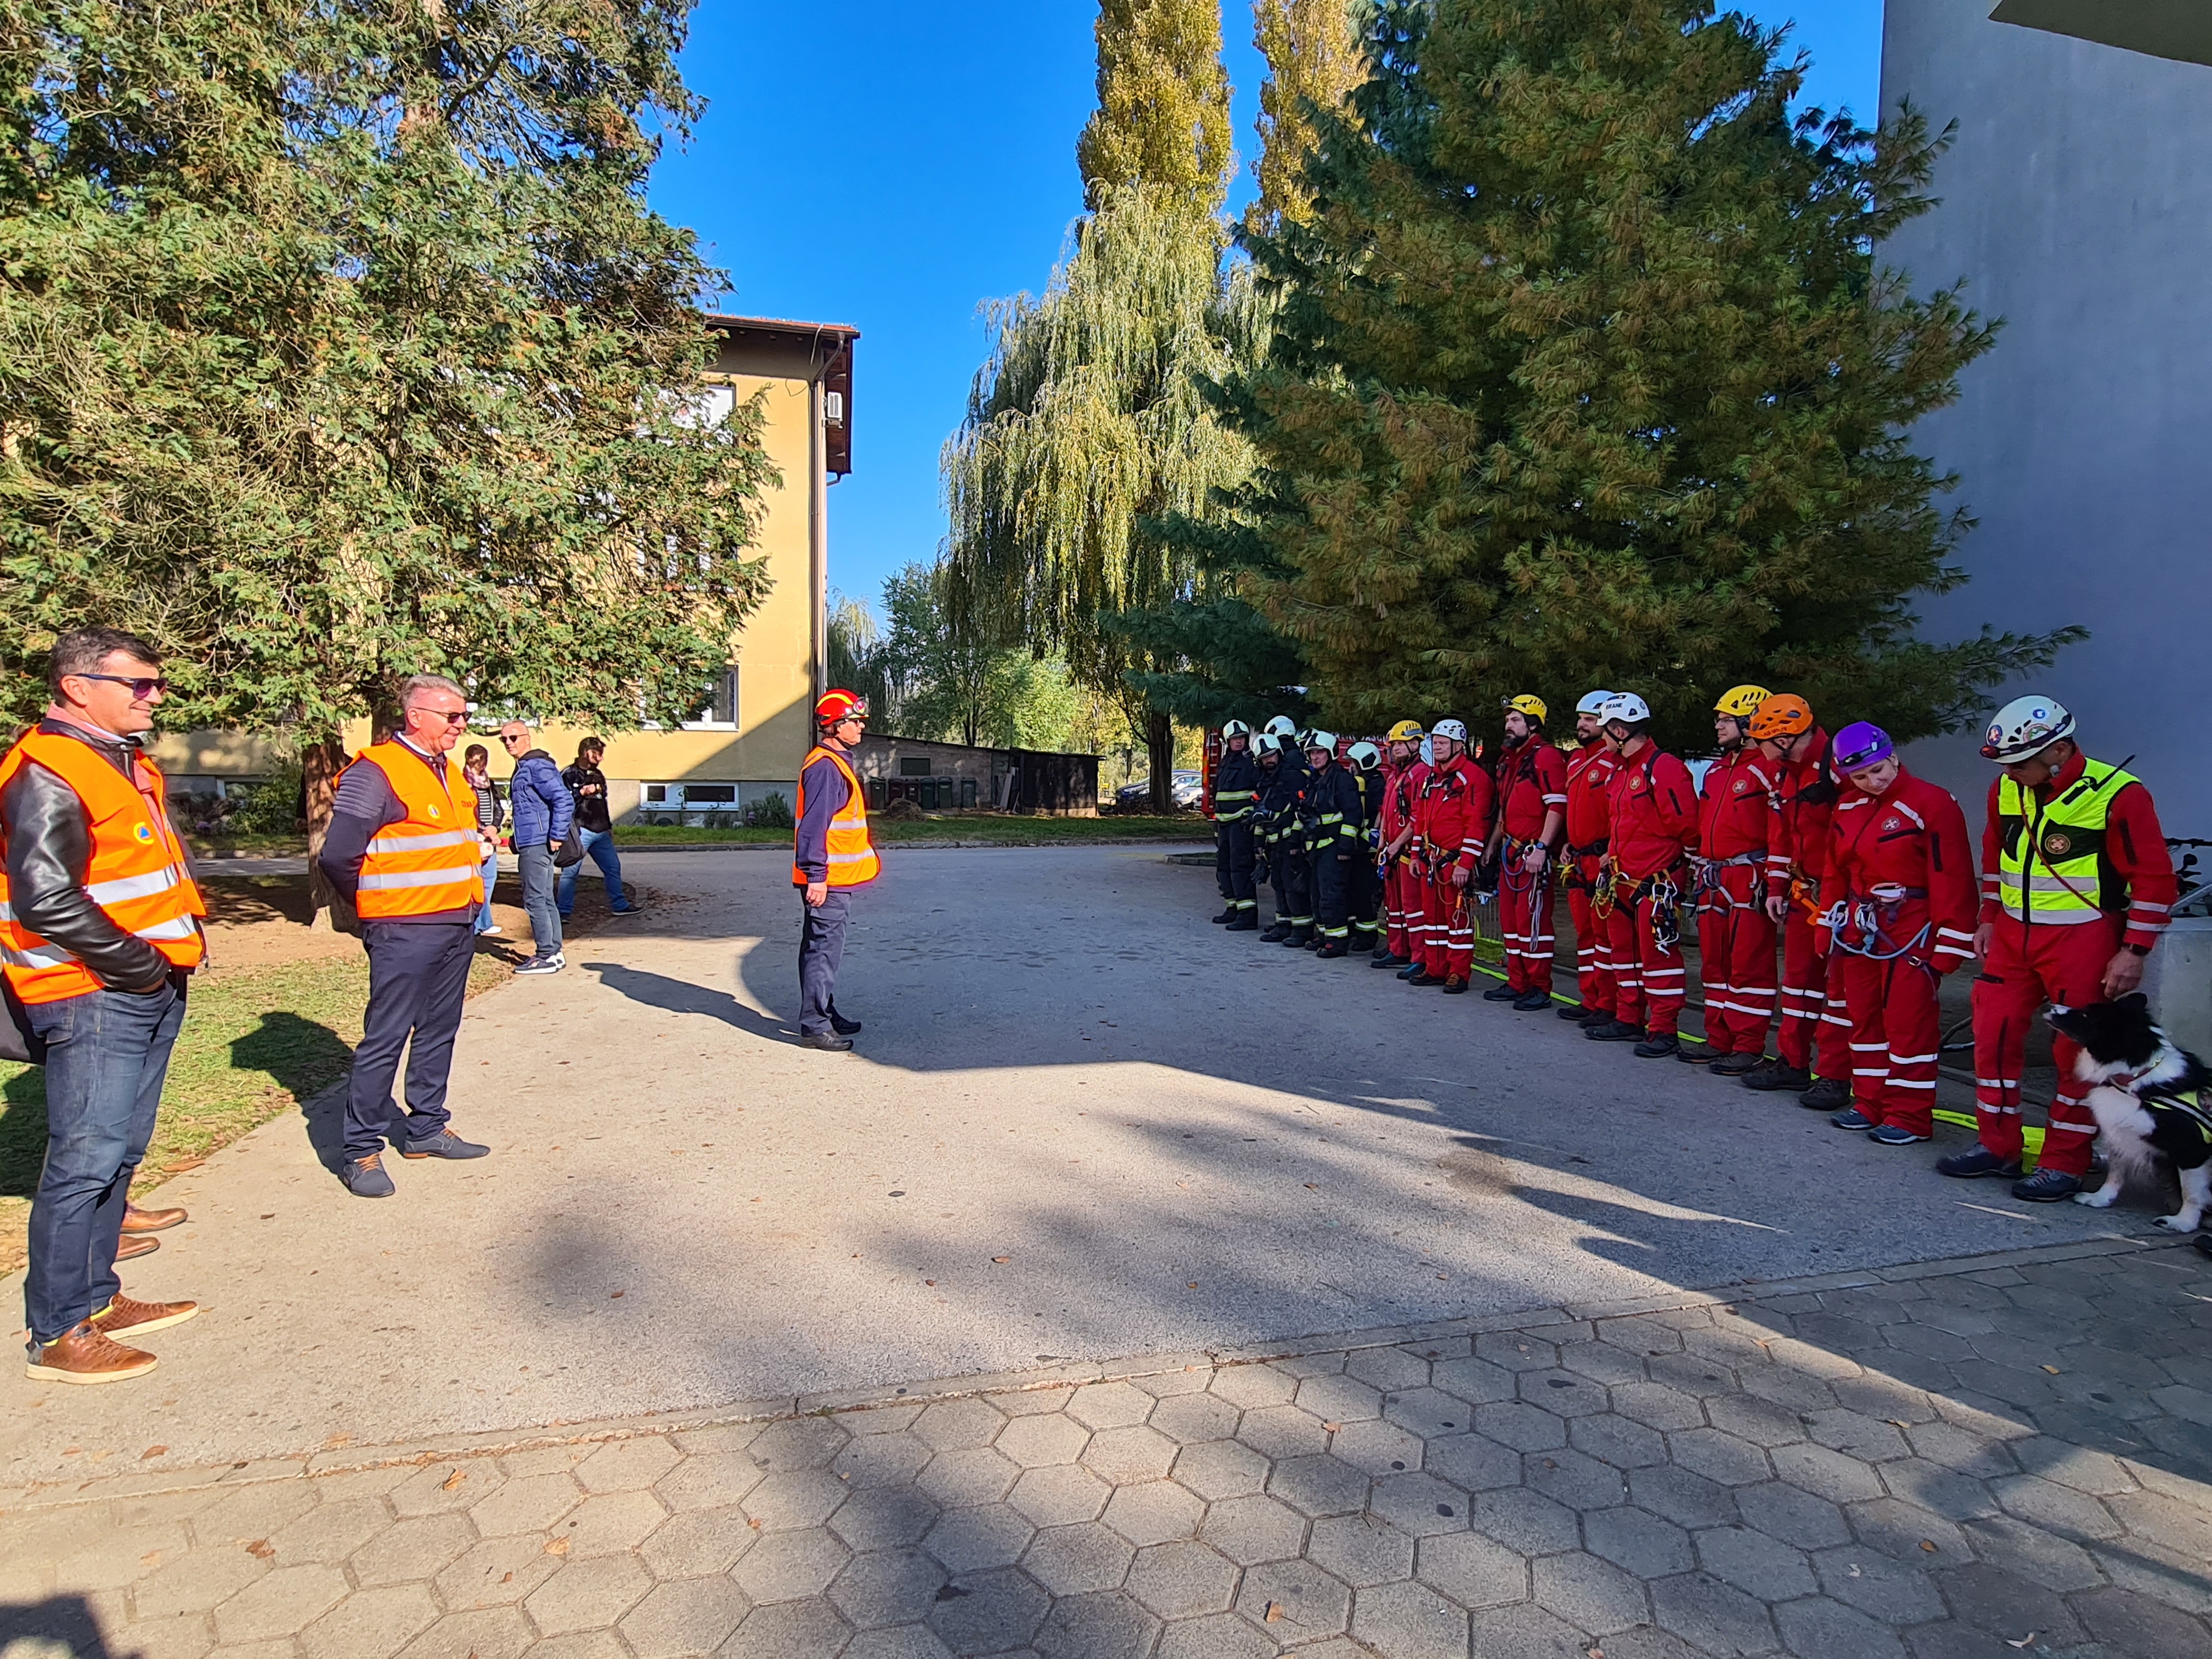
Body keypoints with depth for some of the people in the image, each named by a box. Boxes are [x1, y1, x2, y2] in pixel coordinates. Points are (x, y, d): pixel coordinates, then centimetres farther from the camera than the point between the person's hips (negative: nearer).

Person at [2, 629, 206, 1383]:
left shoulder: (131, 767, 15)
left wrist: (183, 941, 13)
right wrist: (137, 965, -15)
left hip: (153, 991, 9)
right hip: (92, 997, -9)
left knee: (121, 1151, 16)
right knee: (86, 1157, -4)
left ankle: (97, 1297, 28)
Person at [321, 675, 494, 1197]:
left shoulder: (450, 772, 14)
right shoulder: (376, 773, -13)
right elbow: (338, 856, -16)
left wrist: (467, 896, 15)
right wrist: (375, 907, -3)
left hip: (458, 926, 8)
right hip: (406, 933, -8)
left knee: (438, 1032, 15)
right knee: (385, 1039, -2)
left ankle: (426, 1128, 27)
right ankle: (361, 1150, 8)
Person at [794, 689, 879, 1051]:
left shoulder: (838, 763, 17)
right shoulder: (824, 766, -16)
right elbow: (813, 826, -22)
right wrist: (815, 875, -25)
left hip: (836, 878, 11)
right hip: (826, 881, -11)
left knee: (824, 948, 18)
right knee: (823, 950, -6)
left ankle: (825, 1014, 29)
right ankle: (814, 1027, 0)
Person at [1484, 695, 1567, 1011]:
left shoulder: (1546, 757, -11)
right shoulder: (1508, 760, 18)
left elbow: (1557, 806, -18)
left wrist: (1541, 848, -23)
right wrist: (1493, 845, 24)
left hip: (1533, 853, -10)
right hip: (1510, 852, 10)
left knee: (1533, 920, -6)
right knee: (1510, 919, 13)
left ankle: (1539, 988, 1)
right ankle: (1517, 983, 22)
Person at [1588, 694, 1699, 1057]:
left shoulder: (1664, 768, -17)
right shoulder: (1621, 771, 14)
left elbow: (1686, 825, -17)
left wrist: (1676, 863, -5)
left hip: (1656, 884, -10)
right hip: (1622, 881, 10)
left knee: (1658, 954, -3)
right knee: (1625, 951, 16)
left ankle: (1663, 1030, 5)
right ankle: (1629, 1020, 27)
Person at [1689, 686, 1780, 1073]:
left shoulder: (1767, 771, -10)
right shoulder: (1715, 771, 18)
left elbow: (1781, 831, -15)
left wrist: (1773, 881, -19)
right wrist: (1702, 870, 19)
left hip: (1749, 880, -9)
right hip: (1713, 881, 9)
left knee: (1750, 964, -3)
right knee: (1714, 961, 13)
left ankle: (1749, 1046, 5)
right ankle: (1719, 1039, 22)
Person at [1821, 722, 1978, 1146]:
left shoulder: (1933, 804, -14)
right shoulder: (1848, 808, 8)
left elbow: (1953, 881, -15)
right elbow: (1835, 874, 15)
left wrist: (1947, 947, -16)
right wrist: (1830, 929, 13)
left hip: (1910, 931, -7)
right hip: (1860, 928, 7)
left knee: (1909, 1022, -3)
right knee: (1864, 1015, 12)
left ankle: (1911, 1117, 7)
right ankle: (1870, 1104, 23)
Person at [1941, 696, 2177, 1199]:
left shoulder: (2118, 795, -15)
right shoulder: (2005, 790, 3)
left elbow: (2155, 879, -11)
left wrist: (2134, 951, -12)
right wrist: (1989, 919, 17)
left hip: (2083, 943, -6)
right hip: (2013, 936, 6)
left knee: (2078, 1052, 2)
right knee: (1994, 1037, 6)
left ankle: (2064, 1164, 12)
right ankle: (1998, 1147, 19)